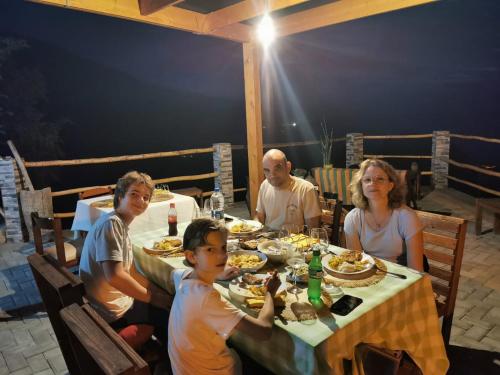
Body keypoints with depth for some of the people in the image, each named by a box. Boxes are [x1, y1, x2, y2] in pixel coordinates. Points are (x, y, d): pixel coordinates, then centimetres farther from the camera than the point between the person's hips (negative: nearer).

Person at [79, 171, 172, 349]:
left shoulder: (121, 224, 7)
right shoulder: (111, 223, -22)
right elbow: (115, 276, -30)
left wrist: (156, 290, 2)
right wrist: (152, 297, -19)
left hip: (120, 297, 9)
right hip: (111, 311, -9)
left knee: (170, 299, 16)